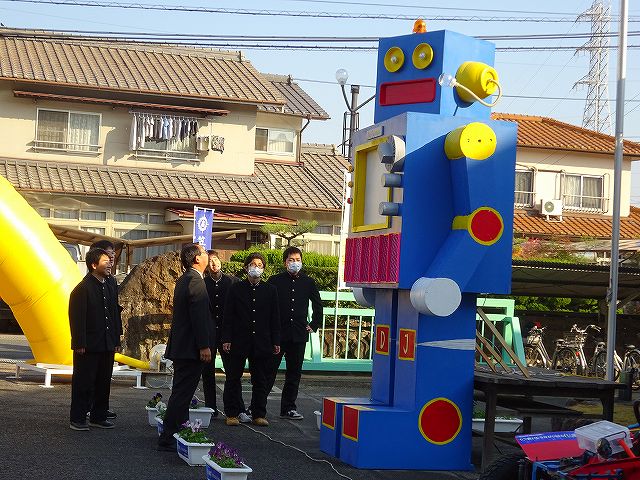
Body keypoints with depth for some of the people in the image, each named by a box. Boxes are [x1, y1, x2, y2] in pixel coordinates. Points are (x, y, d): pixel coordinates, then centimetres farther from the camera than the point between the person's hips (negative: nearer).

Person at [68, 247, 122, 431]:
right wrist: (80, 344, -18)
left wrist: (116, 340, 12)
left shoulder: (110, 288, 13)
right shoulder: (82, 288, -11)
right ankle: (77, 419, 8)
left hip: (107, 346, 7)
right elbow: (77, 318, -15)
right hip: (88, 347, -7)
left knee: (104, 382, 12)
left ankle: (98, 417, 22)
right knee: (83, 382, 0)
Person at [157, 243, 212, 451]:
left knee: (181, 393, 16)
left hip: (179, 346, 10)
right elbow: (199, 317, -21)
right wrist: (204, 346, -20)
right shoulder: (195, 281, -16)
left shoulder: (183, 280, 15)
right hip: (190, 348, -10)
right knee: (182, 393, -7)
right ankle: (168, 439, -5)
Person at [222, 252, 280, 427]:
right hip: (239, 342, -1)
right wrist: (226, 339, -6)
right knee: (233, 379, 3)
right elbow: (228, 316, 2)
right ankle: (232, 414, 12)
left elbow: (274, 318, 9)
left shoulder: (270, 290, 8)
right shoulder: (236, 289, 4)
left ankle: (259, 414, 14)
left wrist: (276, 342, 4)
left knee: (260, 381, 6)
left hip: (262, 343, 1)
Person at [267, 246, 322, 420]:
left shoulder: (308, 282, 7)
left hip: (298, 334, 3)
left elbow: (318, 306, 20)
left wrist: (314, 325, 12)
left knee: (294, 373, 7)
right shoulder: (275, 281, -1)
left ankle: (289, 407, 16)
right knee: (269, 371, 0)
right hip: (277, 334, -3)